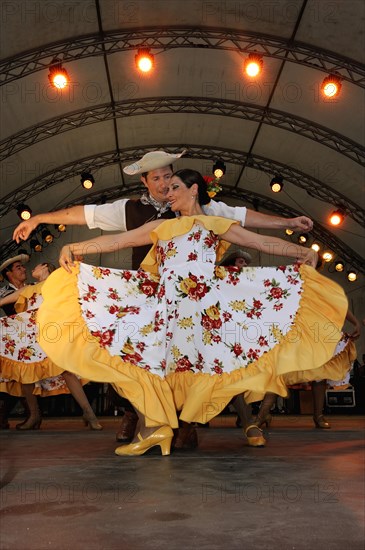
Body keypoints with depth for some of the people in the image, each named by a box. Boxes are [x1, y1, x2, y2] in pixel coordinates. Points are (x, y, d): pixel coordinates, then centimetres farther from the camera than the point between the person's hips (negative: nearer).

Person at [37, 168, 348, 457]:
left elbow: (264, 243, 11)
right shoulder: (159, 227, 25)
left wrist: (301, 252, -1)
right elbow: (115, 241, 18)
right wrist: (74, 249, 8)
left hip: (207, 302, -1)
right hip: (166, 306, 2)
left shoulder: (217, 225, 18)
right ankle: (153, 427, -10)